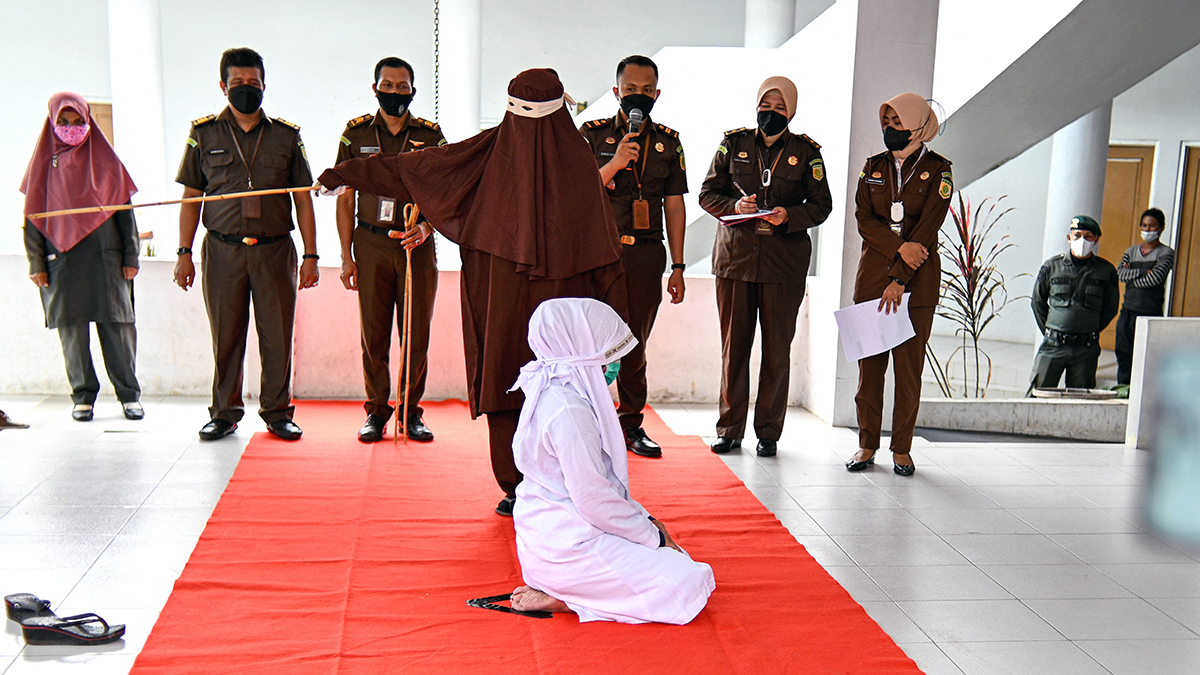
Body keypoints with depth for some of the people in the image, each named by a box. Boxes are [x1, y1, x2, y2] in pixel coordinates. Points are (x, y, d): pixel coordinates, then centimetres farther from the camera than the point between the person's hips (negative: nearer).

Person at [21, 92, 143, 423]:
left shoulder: (105, 161, 10)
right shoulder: (45, 164, 10)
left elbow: (124, 210, 9)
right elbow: (32, 215, 9)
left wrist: (131, 256, 2)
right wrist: (36, 264, 2)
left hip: (105, 257, 0)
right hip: (62, 261, 1)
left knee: (118, 324, -3)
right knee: (71, 328, 1)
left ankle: (129, 394, 5)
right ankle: (83, 396, 11)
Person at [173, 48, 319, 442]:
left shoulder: (286, 136, 8)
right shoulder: (204, 134, 8)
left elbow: (303, 199, 8)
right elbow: (191, 197, 9)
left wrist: (311, 255, 1)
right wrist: (184, 253, 3)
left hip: (275, 250, 0)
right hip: (222, 250, 0)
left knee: (277, 337, 1)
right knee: (226, 338, 5)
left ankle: (277, 412, 14)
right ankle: (225, 413, 17)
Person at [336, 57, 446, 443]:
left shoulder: (430, 135, 5)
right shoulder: (356, 133, 7)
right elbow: (345, 197, 7)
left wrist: (425, 229, -17)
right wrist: (347, 255, 1)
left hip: (417, 244, 0)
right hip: (371, 244, 0)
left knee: (417, 334, 2)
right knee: (374, 334, 2)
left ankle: (411, 411, 14)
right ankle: (377, 412, 14)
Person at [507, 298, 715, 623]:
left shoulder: (556, 392, 9)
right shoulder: (569, 410, -24)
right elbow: (593, 499, -22)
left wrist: (643, 519, 11)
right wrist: (653, 536, -8)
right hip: (567, 545, -10)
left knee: (678, 560, 18)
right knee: (686, 585, -12)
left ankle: (556, 588, 8)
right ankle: (560, 599, -9)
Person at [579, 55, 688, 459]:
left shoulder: (668, 142, 12)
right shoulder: (593, 135, 4)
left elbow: (674, 206, 12)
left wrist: (677, 266, 8)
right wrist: (615, 164, -15)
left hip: (647, 255, 2)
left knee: (635, 343, 8)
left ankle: (631, 425, 18)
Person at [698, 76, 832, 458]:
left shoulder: (806, 152, 7)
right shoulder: (734, 143, 9)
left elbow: (821, 205, 7)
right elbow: (707, 194, 9)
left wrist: (788, 216, -12)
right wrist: (734, 206, -11)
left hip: (784, 263, -1)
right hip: (735, 257, 1)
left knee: (777, 350, 2)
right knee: (733, 346, 4)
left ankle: (768, 432, 13)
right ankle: (730, 429, 15)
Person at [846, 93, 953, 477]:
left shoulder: (937, 170, 1)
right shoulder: (873, 167, 12)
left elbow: (927, 228, -8)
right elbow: (864, 219, 1)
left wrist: (900, 278, -15)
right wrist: (899, 248, -15)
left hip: (918, 281, -3)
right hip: (872, 275, 3)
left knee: (909, 367, 0)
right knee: (869, 364, 3)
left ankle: (902, 449, 10)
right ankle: (867, 445, 12)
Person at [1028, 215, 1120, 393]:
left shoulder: (1106, 271, 3)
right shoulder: (1052, 266, 2)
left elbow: (1111, 307, 14)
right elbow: (1037, 301, 12)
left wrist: (1092, 331, 7)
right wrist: (1048, 331, 7)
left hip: (1086, 349, 1)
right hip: (1053, 345, 0)